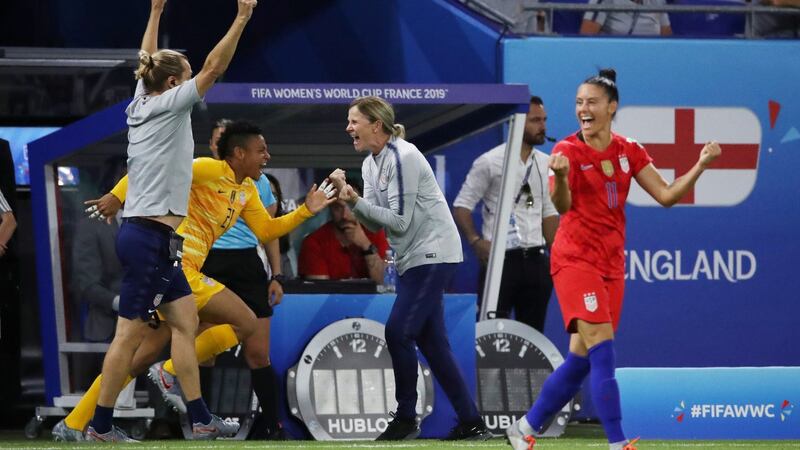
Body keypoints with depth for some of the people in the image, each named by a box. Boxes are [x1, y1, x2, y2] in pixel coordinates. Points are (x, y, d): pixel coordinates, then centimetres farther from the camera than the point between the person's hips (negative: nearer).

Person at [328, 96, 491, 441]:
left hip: (433, 254, -10)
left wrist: (356, 201, -24)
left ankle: (406, 419, -2)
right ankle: (471, 423, 10)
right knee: (431, 343, 7)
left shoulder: (402, 158, -17)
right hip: (414, 258, 10)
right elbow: (376, 222, 6)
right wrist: (348, 197, -8)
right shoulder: (370, 164, 10)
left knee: (398, 333, -13)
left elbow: (399, 220, -21)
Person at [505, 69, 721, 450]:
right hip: (575, 259, -6)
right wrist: (560, 177, -40)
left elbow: (666, 195, 5)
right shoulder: (569, 150, -7)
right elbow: (562, 206, -19)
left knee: (582, 359, 7)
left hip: (611, 264, 6)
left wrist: (700, 165, -8)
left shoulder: (628, 151, 6)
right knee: (602, 348, -18)